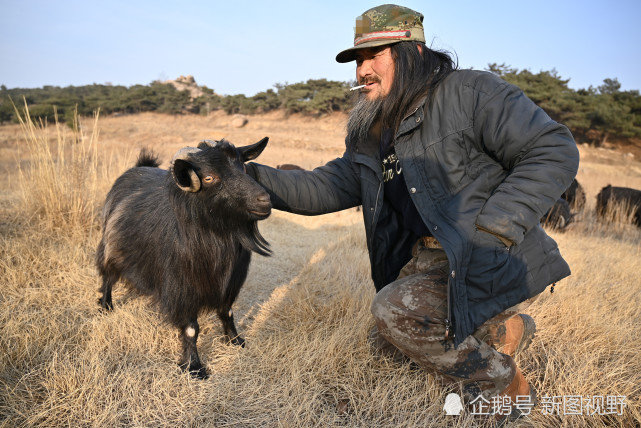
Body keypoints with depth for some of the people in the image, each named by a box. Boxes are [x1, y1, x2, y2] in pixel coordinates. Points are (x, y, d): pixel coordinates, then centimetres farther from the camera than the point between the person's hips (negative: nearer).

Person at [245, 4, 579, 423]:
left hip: (498, 261, -8)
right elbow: (331, 186, 4)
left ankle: (505, 385, 0)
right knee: (387, 340, 17)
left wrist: (489, 230, -24)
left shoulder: (470, 92, -14)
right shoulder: (372, 135, 9)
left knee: (394, 311, -24)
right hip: (428, 260, 9)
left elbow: (555, 150, -17)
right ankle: (505, 330, 25)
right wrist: (258, 178, -9)